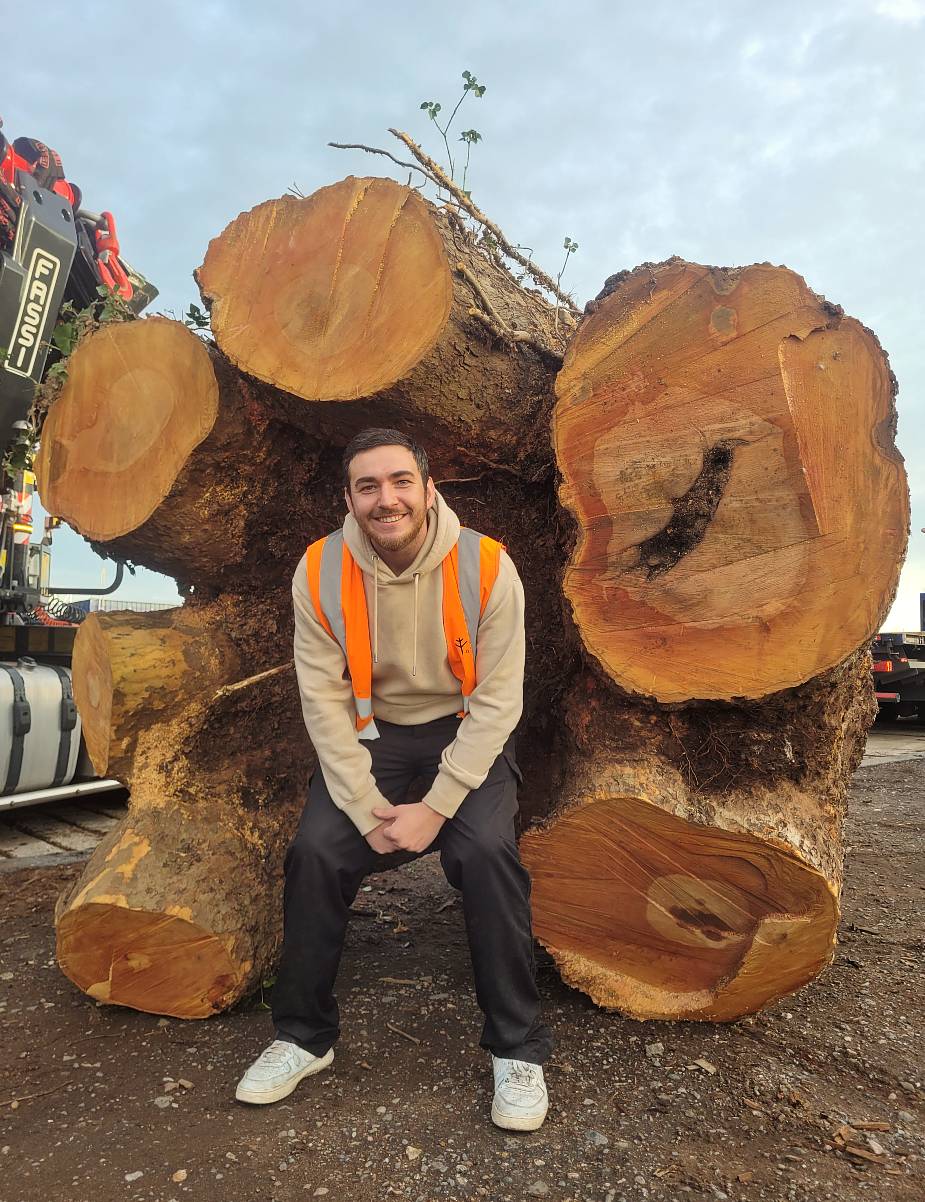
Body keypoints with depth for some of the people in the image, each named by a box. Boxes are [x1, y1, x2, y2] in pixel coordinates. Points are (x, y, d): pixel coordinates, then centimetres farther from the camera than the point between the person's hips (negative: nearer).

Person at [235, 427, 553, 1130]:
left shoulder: (486, 568, -17)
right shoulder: (319, 572, -12)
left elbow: (498, 700, -16)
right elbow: (324, 701, -11)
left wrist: (435, 808, -21)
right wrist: (368, 810, -18)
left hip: (465, 734, -2)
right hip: (368, 735, 2)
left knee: (488, 851, -25)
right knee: (315, 851, -18)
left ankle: (519, 1051, -2)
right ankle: (304, 1038, 9)